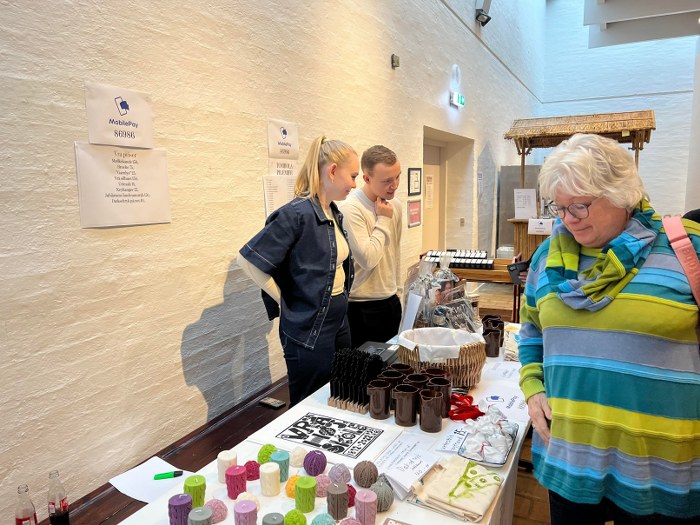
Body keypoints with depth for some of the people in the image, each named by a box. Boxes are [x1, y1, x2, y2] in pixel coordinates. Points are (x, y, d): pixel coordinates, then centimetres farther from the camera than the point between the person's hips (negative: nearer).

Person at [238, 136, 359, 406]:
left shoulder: (335, 213, 6)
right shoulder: (297, 214, -21)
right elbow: (248, 259, -20)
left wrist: (339, 301, 12)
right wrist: (284, 302, -13)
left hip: (339, 321, 8)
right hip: (308, 330, -8)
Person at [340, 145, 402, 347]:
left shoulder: (395, 205, 4)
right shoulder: (351, 209, -20)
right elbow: (368, 259, -26)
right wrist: (383, 220, -16)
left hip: (391, 302, 7)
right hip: (362, 308, -7)